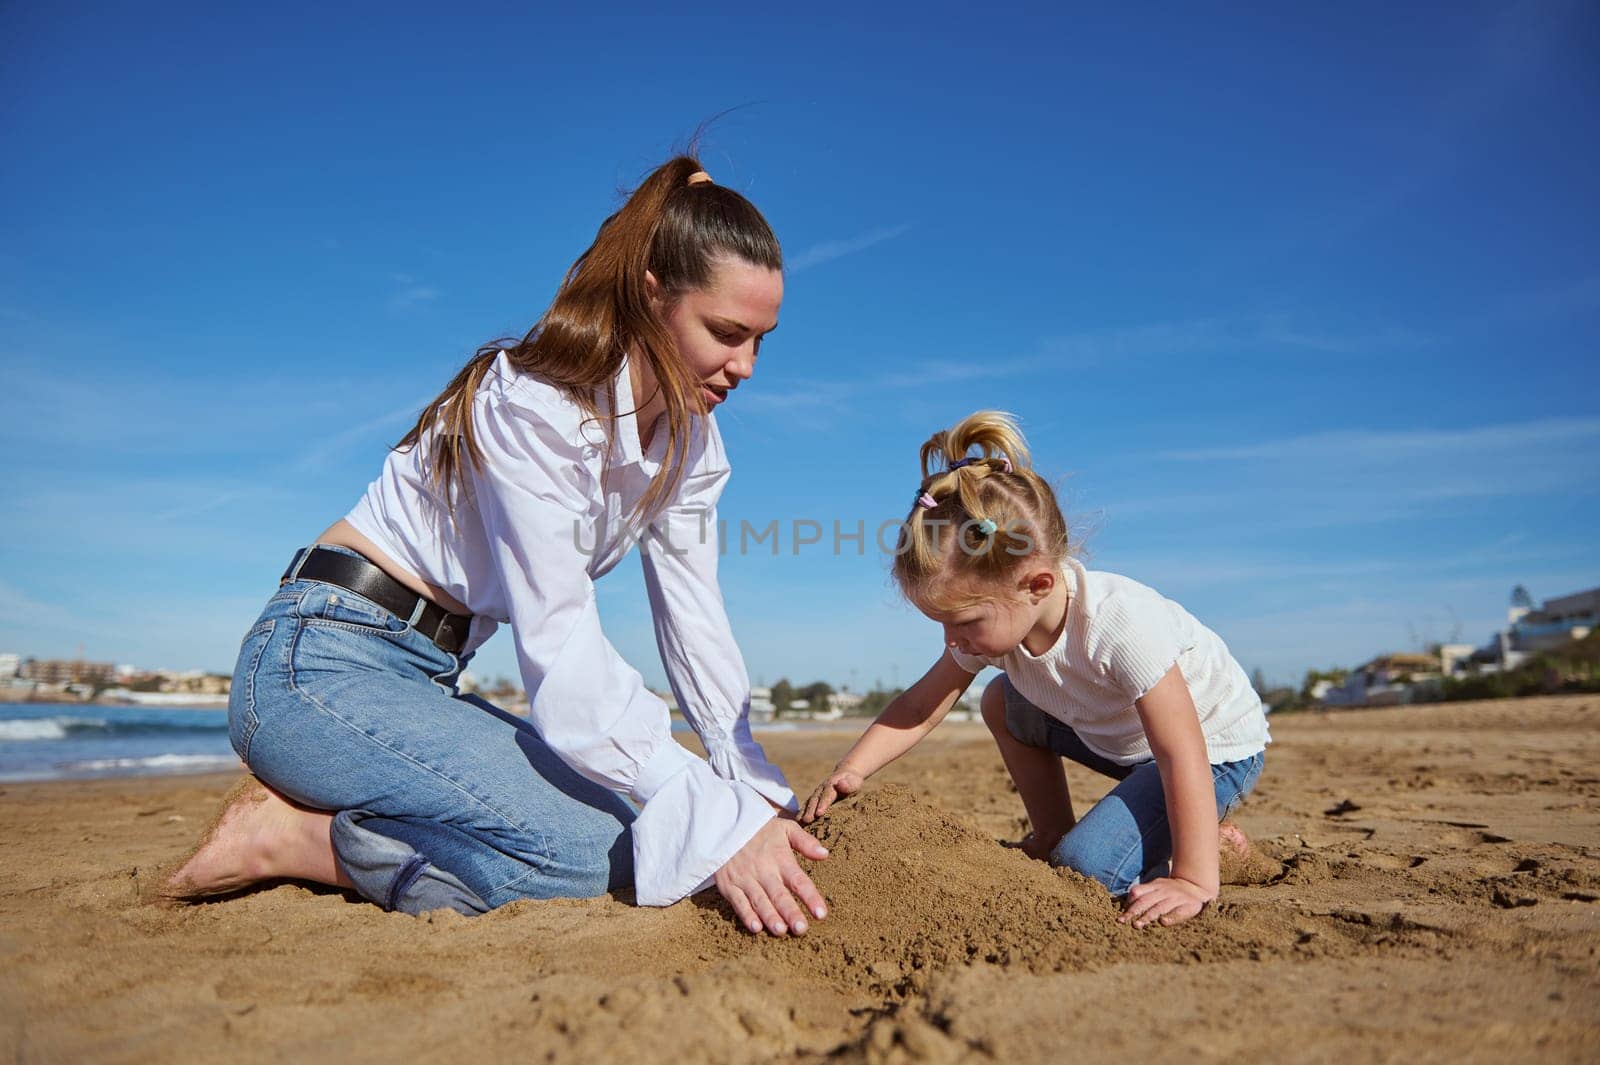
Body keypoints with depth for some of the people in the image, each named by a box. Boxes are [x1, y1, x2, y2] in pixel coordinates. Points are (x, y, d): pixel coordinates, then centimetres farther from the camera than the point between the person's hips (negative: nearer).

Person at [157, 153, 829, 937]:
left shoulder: (689, 440, 4)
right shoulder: (536, 404, -23)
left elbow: (696, 624, 1)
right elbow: (559, 648, -29)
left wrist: (762, 793, -6)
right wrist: (719, 823, -34)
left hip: (427, 680, 9)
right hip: (321, 665, -9)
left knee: (641, 822, -1)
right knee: (592, 846, -24)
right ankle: (286, 833, -7)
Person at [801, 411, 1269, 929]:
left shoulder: (1120, 623, -39)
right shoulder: (994, 616, -16)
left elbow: (1182, 756, -35)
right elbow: (920, 706, -11)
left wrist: (1194, 882, -36)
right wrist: (849, 771, -23)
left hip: (1216, 746, -7)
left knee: (1090, 869, -20)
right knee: (1002, 703, 1)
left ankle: (1211, 841, 4)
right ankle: (1052, 835, 11)